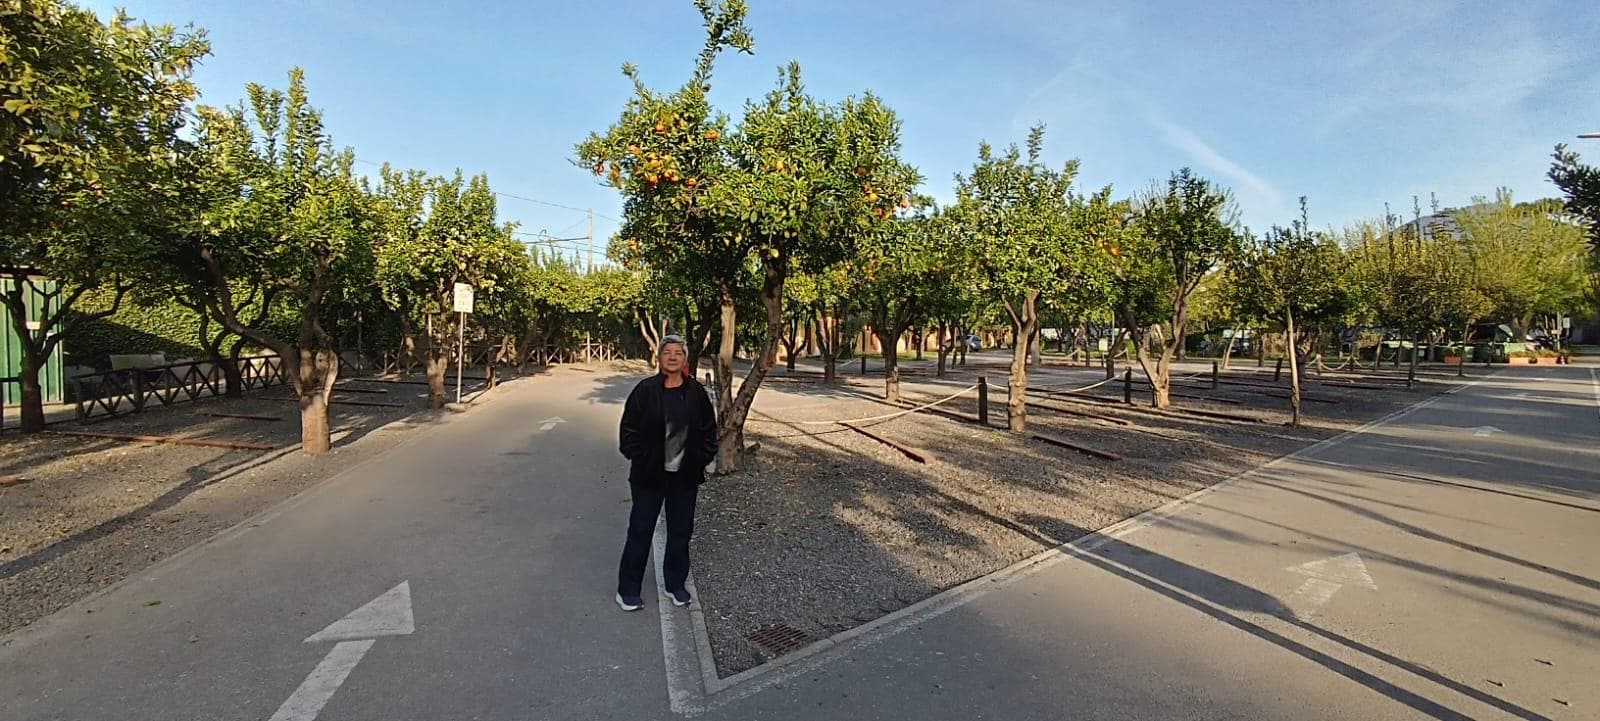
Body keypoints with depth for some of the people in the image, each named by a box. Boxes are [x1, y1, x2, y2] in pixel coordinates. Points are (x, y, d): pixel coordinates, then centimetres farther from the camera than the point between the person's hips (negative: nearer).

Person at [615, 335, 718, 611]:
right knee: (640, 531, 6)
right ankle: (627, 590, 20)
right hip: (649, 475, -2)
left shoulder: (696, 392, -1)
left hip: (685, 476, 3)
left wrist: (703, 458, -1)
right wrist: (638, 458, -8)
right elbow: (629, 428, -3)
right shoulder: (645, 390, -8)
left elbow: (709, 429, 6)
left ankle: (676, 584, 31)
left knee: (681, 531, 13)